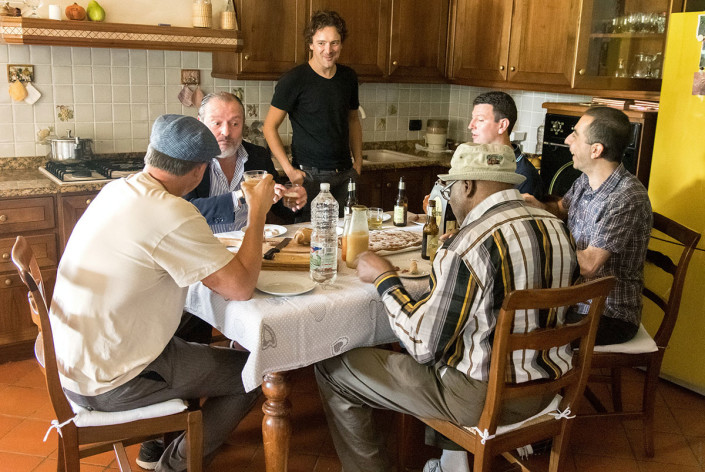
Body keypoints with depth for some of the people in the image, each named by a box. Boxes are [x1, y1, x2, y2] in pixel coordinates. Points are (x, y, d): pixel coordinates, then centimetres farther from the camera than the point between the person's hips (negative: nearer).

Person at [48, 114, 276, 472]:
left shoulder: (116, 190, 1)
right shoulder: (172, 215, -27)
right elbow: (241, 287, -24)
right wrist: (258, 213, -12)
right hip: (108, 384, -9)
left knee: (195, 349, 30)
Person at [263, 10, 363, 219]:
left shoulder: (348, 77, 8)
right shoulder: (294, 80, -8)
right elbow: (269, 127, -6)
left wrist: (358, 161, 12)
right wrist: (289, 170, -13)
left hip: (345, 175, 5)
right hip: (310, 176, -5)